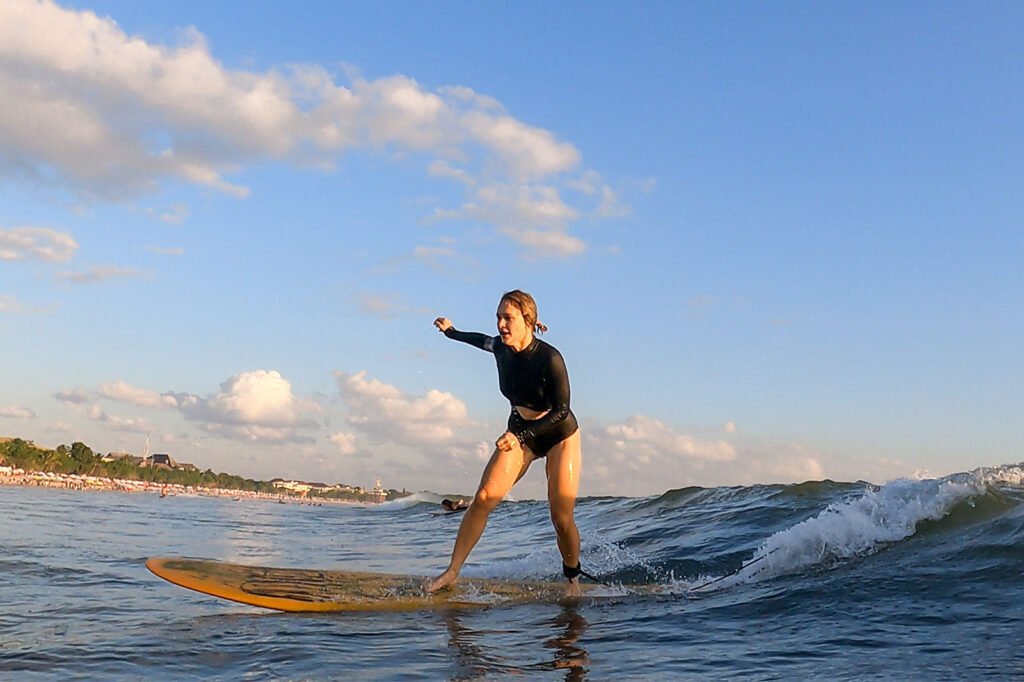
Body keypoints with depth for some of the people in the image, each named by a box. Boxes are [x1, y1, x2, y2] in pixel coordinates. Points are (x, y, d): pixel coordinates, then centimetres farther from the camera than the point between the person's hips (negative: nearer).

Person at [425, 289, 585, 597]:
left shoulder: (550, 358, -27)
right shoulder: (501, 348, -11)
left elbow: (561, 411, -22)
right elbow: (484, 341, 16)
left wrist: (520, 435, -29)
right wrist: (451, 332, 28)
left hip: (559, 435, -4)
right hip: (519, 433, 4)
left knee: (562, 518, -8)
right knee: (484, 497, -12)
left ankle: (573, 578, 18)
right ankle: (452, 571, -6)